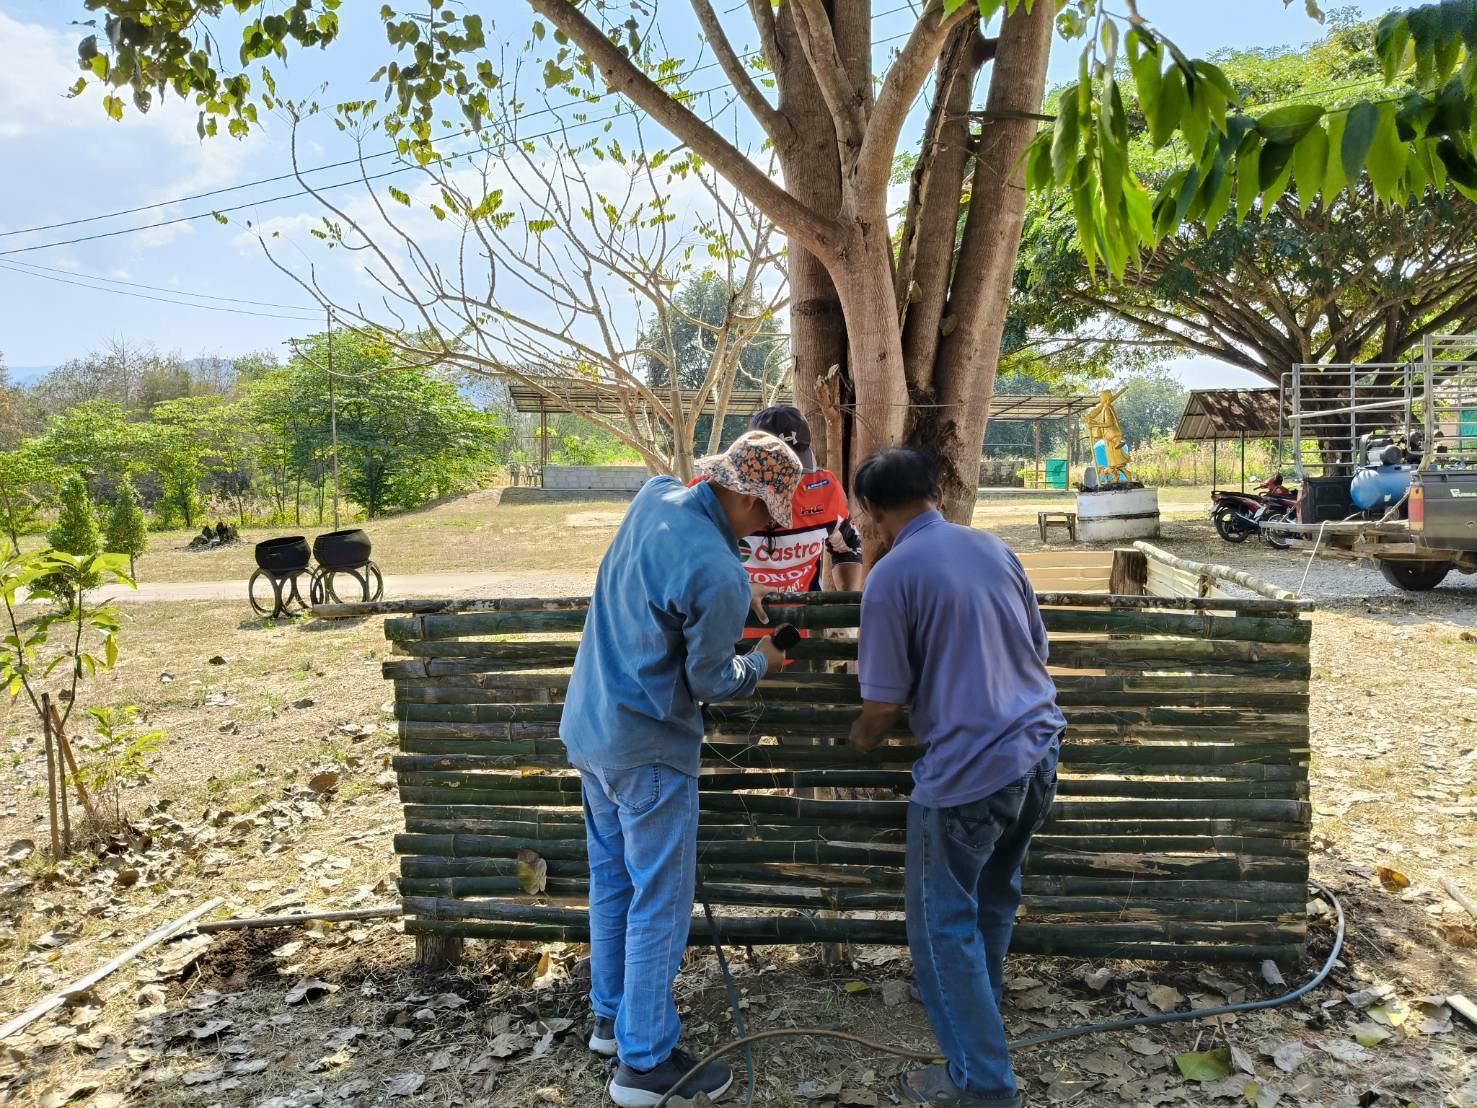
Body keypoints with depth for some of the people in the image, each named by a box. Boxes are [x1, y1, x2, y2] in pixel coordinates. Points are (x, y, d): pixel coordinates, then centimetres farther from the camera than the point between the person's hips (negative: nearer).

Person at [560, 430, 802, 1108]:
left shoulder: (653, 496, -4)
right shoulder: (720, 576, -26)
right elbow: (710, 682, -14)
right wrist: (759, 663, 6)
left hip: (587, 727, 9)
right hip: (647, 751, -9)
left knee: (611, 880, 21)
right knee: (659, 904, 6)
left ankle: (612, 1018, 38)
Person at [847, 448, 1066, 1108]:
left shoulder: (891, 577, -13)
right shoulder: (992, 548, 7)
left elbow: (883, 706, -11)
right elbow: (1038, 652, 15)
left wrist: (862, 740, 11)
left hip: (969, 770, -7)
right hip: (1039, 749, 8)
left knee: (943, 925, 10)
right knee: (994, 894, 26)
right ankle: (976, 1005, 45)